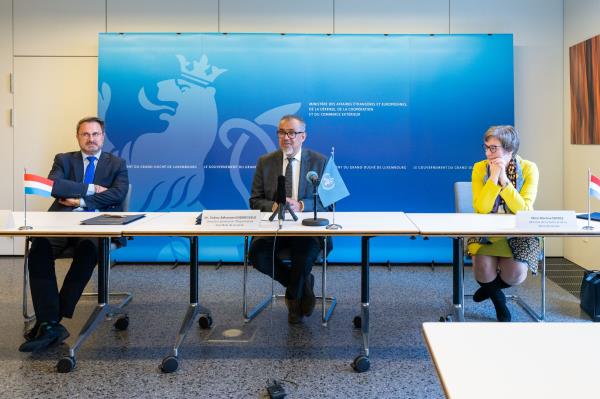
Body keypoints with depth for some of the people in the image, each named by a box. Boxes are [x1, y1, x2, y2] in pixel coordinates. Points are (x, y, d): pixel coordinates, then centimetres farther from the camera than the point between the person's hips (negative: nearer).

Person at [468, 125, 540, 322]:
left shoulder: (528, 169, -9)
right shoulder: (480, 168, -7)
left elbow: (525, 211, -18)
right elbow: (481, 209, -16)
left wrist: (504, 180, -23)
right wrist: (493, 178, -24)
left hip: (518, 234, 0)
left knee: (517, 274, -24)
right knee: (483, 269, -27)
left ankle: (490, 288, 16)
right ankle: (497, 298, 12)